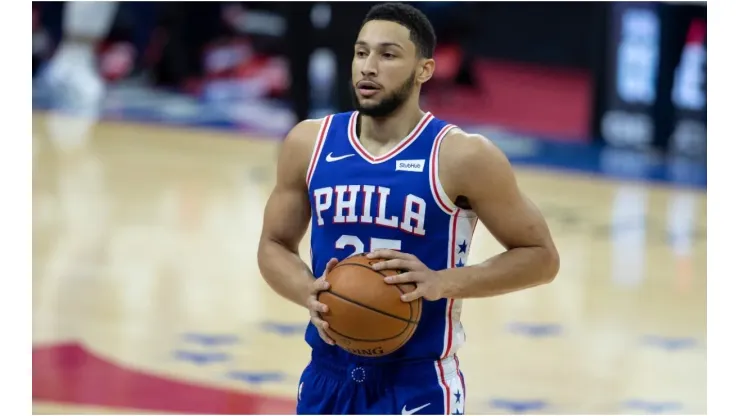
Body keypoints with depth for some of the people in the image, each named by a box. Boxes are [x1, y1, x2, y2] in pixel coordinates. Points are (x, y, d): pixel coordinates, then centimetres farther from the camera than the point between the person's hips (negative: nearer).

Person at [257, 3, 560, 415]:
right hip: (329, 377, 5)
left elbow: (540, 256, -6)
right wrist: (308, 292, -10)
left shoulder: (462, 156, -11)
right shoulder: (309, 143, 1)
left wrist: (443, 283, -20)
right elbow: (275, 245, 13)